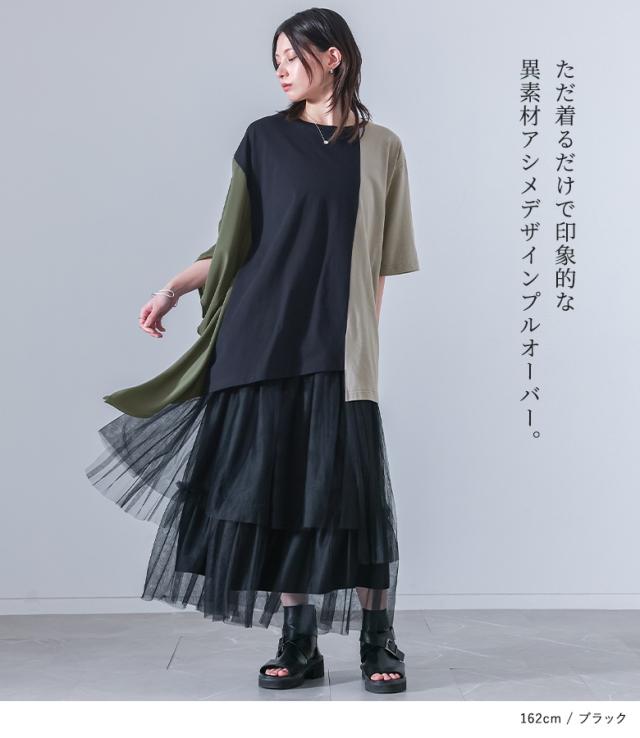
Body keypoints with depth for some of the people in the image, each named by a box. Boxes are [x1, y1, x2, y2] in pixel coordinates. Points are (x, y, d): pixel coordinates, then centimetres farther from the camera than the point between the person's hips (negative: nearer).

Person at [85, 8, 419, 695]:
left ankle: (378, 641, 10)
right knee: (276, 482, 0)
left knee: (351, 485, -4)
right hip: (265, 335, 1)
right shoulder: (266, 138, 9)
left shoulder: (381, 148, 8)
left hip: (338, 345, -1)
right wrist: (173, 290, 3)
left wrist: (365, 340, 4)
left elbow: (379, 263, 9)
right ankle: (298, 642, 12)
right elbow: (235, 242, 11)